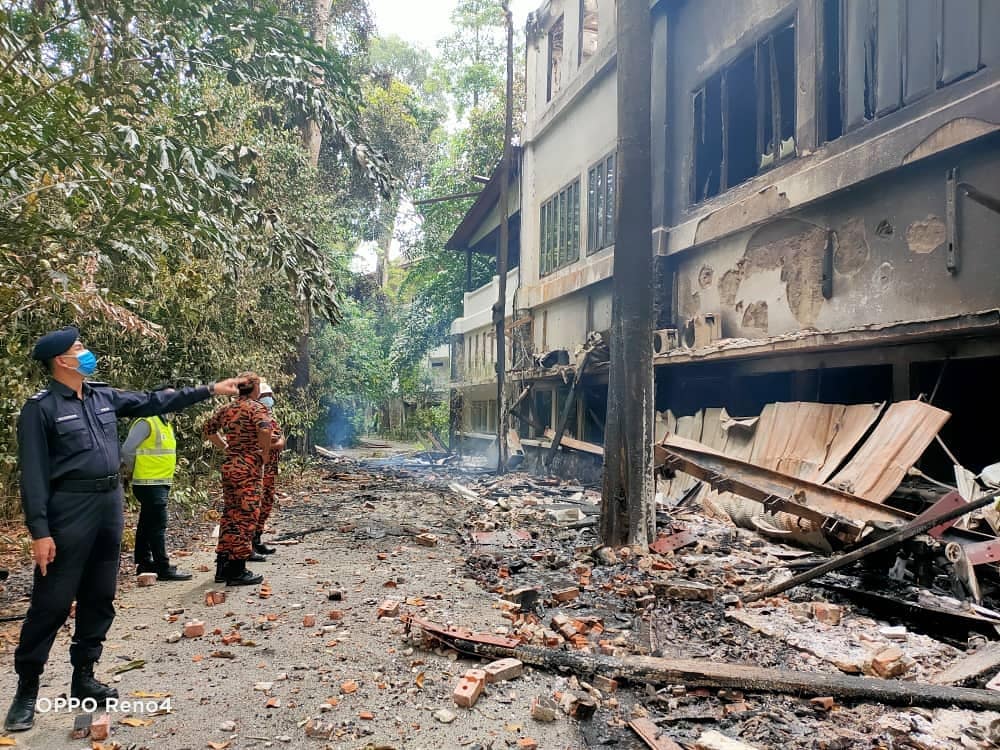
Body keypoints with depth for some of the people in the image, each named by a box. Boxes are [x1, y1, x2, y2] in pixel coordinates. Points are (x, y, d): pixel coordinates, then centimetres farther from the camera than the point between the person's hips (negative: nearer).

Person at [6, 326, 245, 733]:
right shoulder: (41, 408, -9)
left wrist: (209, 389, 15)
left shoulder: (104, 397, 9)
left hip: (109, 505, 7)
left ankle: (83, 677, 26)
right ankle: (26, 690, 14)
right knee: (52, 603, 0)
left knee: (100, 597, 13)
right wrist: (39, 531, -16)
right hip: (70, 510, -7)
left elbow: (155, 402, 16)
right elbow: (33, 473, -12)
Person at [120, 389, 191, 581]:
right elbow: (127, 450, -16)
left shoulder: (166, 424, 14)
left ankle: (144, 563, 24)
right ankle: (164, 568, -4)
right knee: (158, 525, -7)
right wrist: (131, 472, -3)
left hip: (161, 483, 9)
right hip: (149, 483, -9)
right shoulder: (146, 423, -15)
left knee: (147, 524, 16)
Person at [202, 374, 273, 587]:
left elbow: (208, 429, 21)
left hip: (229, 465, 8)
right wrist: (265, 454, -15)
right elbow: (264, 430, -29)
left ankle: (222, 567, 21)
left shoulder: (227, 409, 12)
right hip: (249, 467, -7)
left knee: (229, 514, 15)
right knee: (246, 516, -3)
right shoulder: (256, 407, -10)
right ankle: (237, 571, 0)